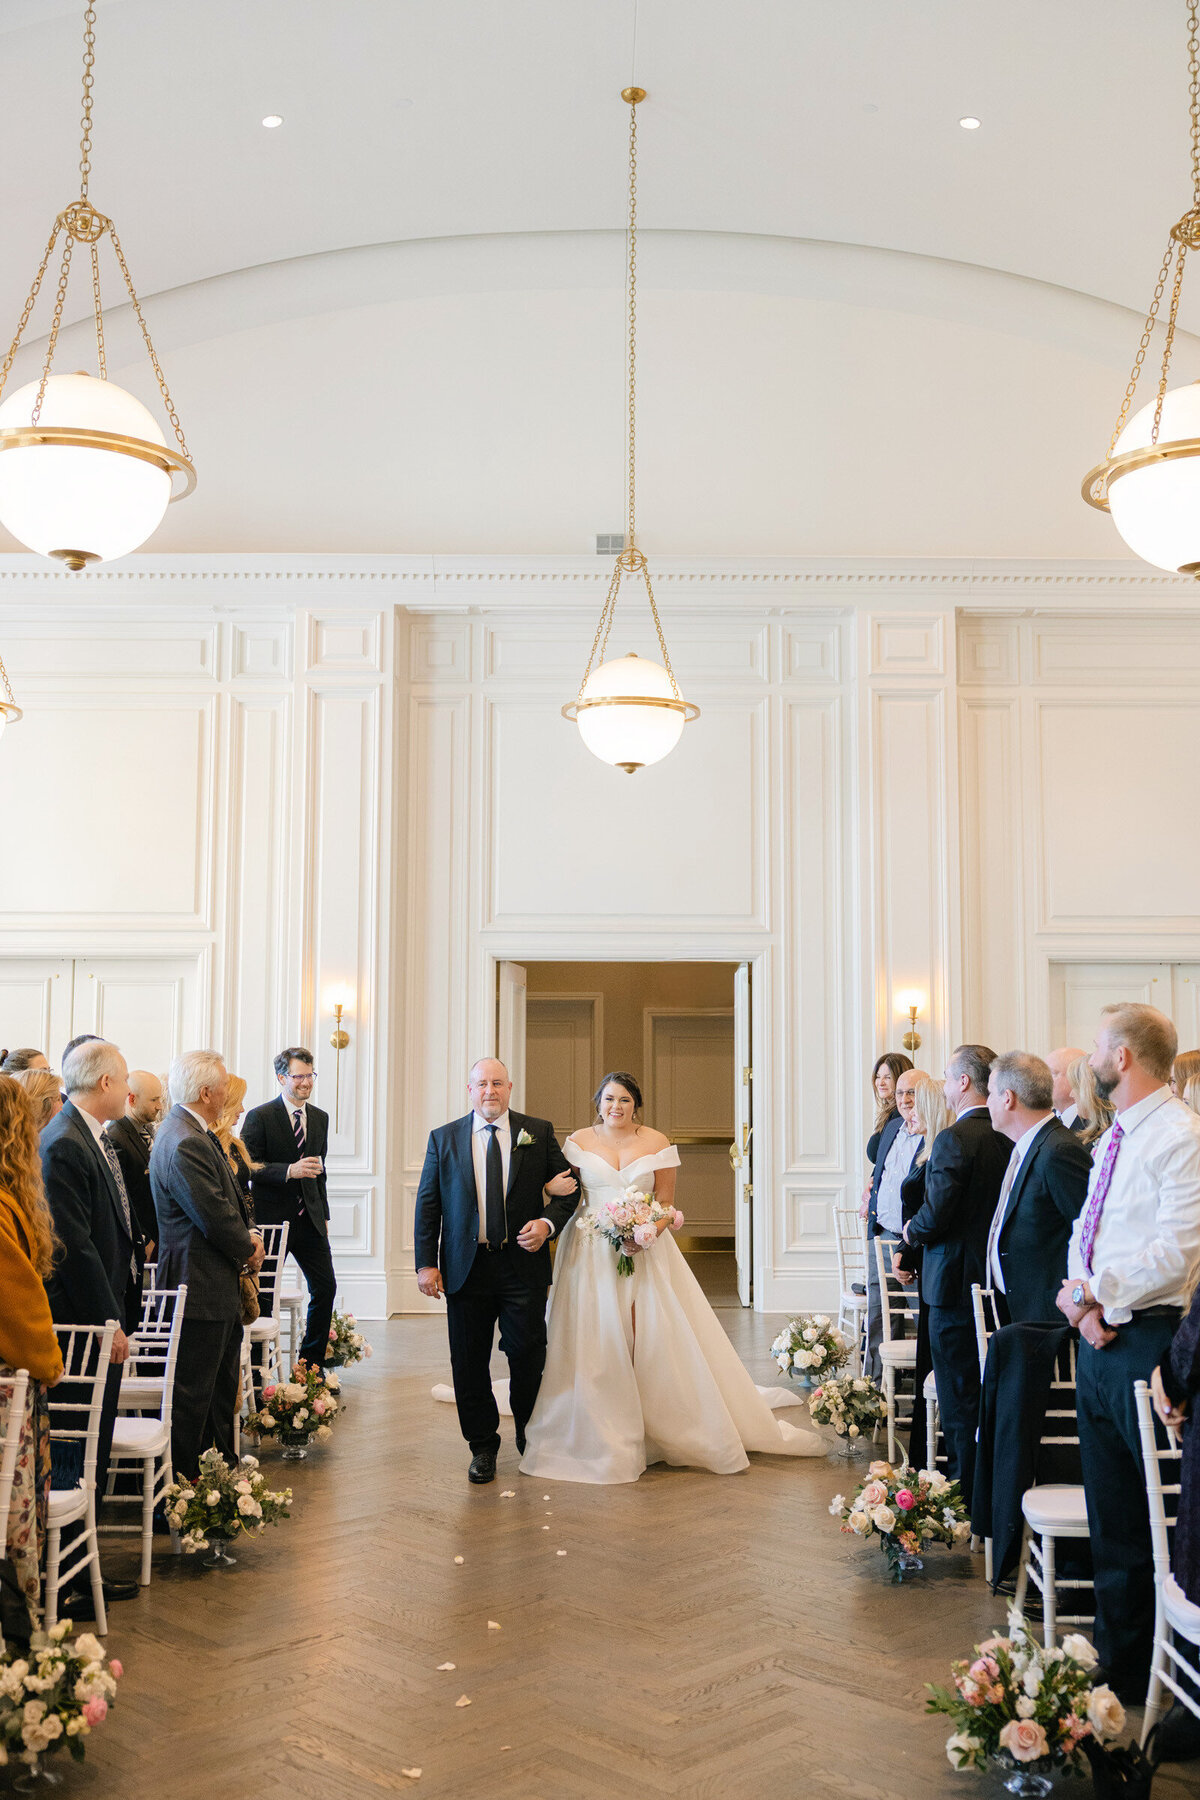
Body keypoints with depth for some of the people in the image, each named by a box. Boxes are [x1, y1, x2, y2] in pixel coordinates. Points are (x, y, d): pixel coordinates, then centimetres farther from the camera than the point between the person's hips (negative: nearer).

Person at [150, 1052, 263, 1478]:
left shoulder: (195, 1133, 11)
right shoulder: (184, 1144, -24)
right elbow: (215, 1217, -24)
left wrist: (246, 1240, 5)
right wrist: (248, 1251, -7)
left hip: (217, 1283, 11)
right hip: (200, 1287, -11)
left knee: (223, 1380, 20)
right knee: (193, 1391, 0)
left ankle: (222, 1461, 33)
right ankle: (181, 1479, 10)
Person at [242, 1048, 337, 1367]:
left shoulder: (320, 1118, 12)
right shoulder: (259, 1117, -7)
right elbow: (249, 1167, -13)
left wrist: (324, 1215, 16)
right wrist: (289, 1170, -26)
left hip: (310, 1220, 5)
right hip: (271, 1220, -5)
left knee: (326, 1287, 1)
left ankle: (312, 1365, 15)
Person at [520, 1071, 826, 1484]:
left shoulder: (656, 1143, 5)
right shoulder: (579, 1142, 6)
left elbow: (666, 1202, 5)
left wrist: (647, 1231, -13)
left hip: (645, 1249, 0)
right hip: (591, 1254, 0)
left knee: (653, 1338, -3)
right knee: (595, 1341, -4)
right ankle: (602, 1436, 4)